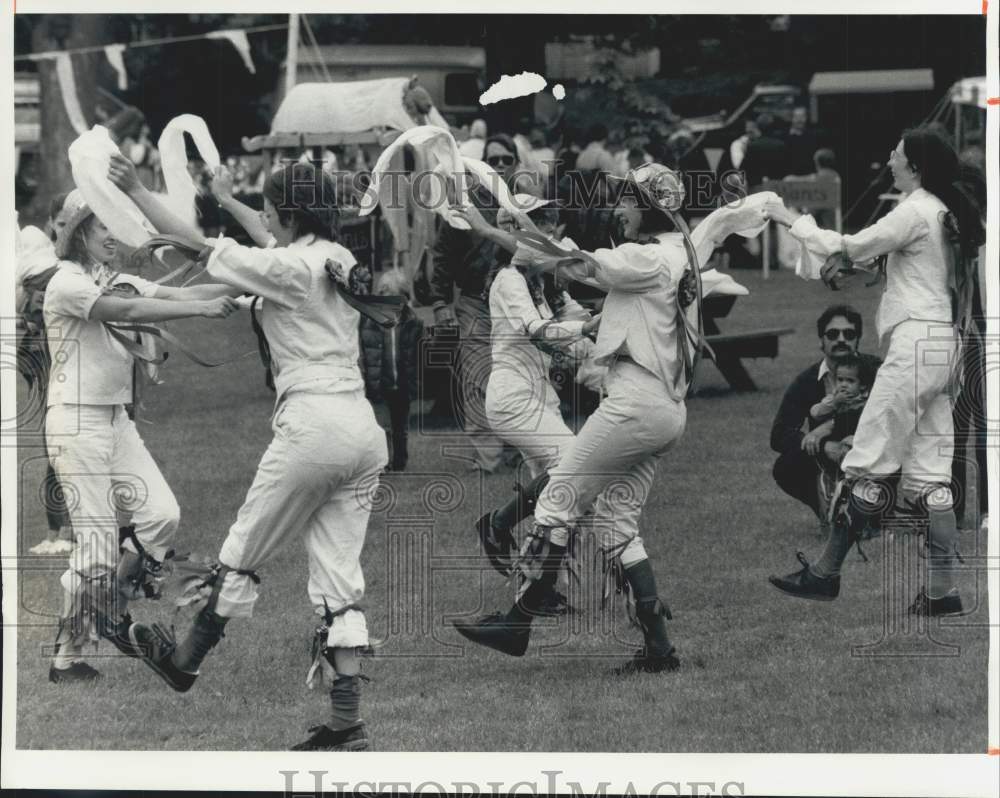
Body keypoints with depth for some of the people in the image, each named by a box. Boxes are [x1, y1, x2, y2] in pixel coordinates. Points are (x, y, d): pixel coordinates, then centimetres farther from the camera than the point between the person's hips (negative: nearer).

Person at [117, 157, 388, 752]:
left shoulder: (288, 267, -10)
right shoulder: (339, 262, 13)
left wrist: (136, 191, 4)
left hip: (312, 425, -7)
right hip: (364, 429, 7)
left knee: (243, 555, 12)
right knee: (338, 576, 5)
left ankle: (187, 660, 31)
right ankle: (348, 724, -1)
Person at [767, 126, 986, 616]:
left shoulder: (916, 211, -10)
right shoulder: (948, 212, 17)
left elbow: (848, 249, -8)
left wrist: (792, 220, 1)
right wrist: (861, 264, 12)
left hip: (916, 342, -9)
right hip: (942, 342, 9)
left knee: (867, 465, -4)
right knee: (927, 475, 6)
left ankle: (825, 574, -1)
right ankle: (942, 588, 0)